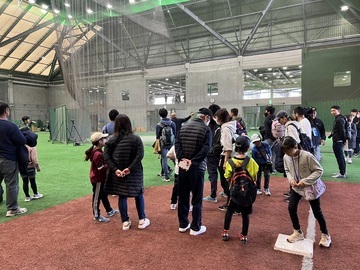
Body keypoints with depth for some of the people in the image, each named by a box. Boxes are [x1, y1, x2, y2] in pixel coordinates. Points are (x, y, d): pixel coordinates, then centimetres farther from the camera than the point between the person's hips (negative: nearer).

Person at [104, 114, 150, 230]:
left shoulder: (111, 140, 1)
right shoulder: (136, 138, -6)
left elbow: (106, 157, -6)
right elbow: (140, 155, -16)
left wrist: (115, 169, -11)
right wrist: (130, 168, -17)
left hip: (117, 173, 2)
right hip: (134, 173, -2)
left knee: (122, 196, 12)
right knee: (138, 194, 13)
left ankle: (125, 222, 22)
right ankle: (142, 220, 22)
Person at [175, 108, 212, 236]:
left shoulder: (184, 127, 10)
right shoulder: (206, 129, -6)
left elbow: (177, 143, 1)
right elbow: (206, 149, -18)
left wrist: (182, 159, -7)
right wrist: (193, 161, -16)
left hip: (183, 167, 5)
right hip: (197, 168, -5)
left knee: (183, 196, 14)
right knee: (197, 198, 6)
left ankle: (183, 224, 25)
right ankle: (195, 227, 15)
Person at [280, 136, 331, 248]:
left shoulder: (307, 156, -28)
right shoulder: (286, 157, -12)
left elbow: (319, 170, -21)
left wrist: (305, 181, -27)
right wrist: (291, 179, -15)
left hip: (311, 187, -5)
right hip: (296, 188, 5)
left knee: (317, 212, 9)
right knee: (291, 208, 1)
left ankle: (325, 235, 33)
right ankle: (298, 232, 23)